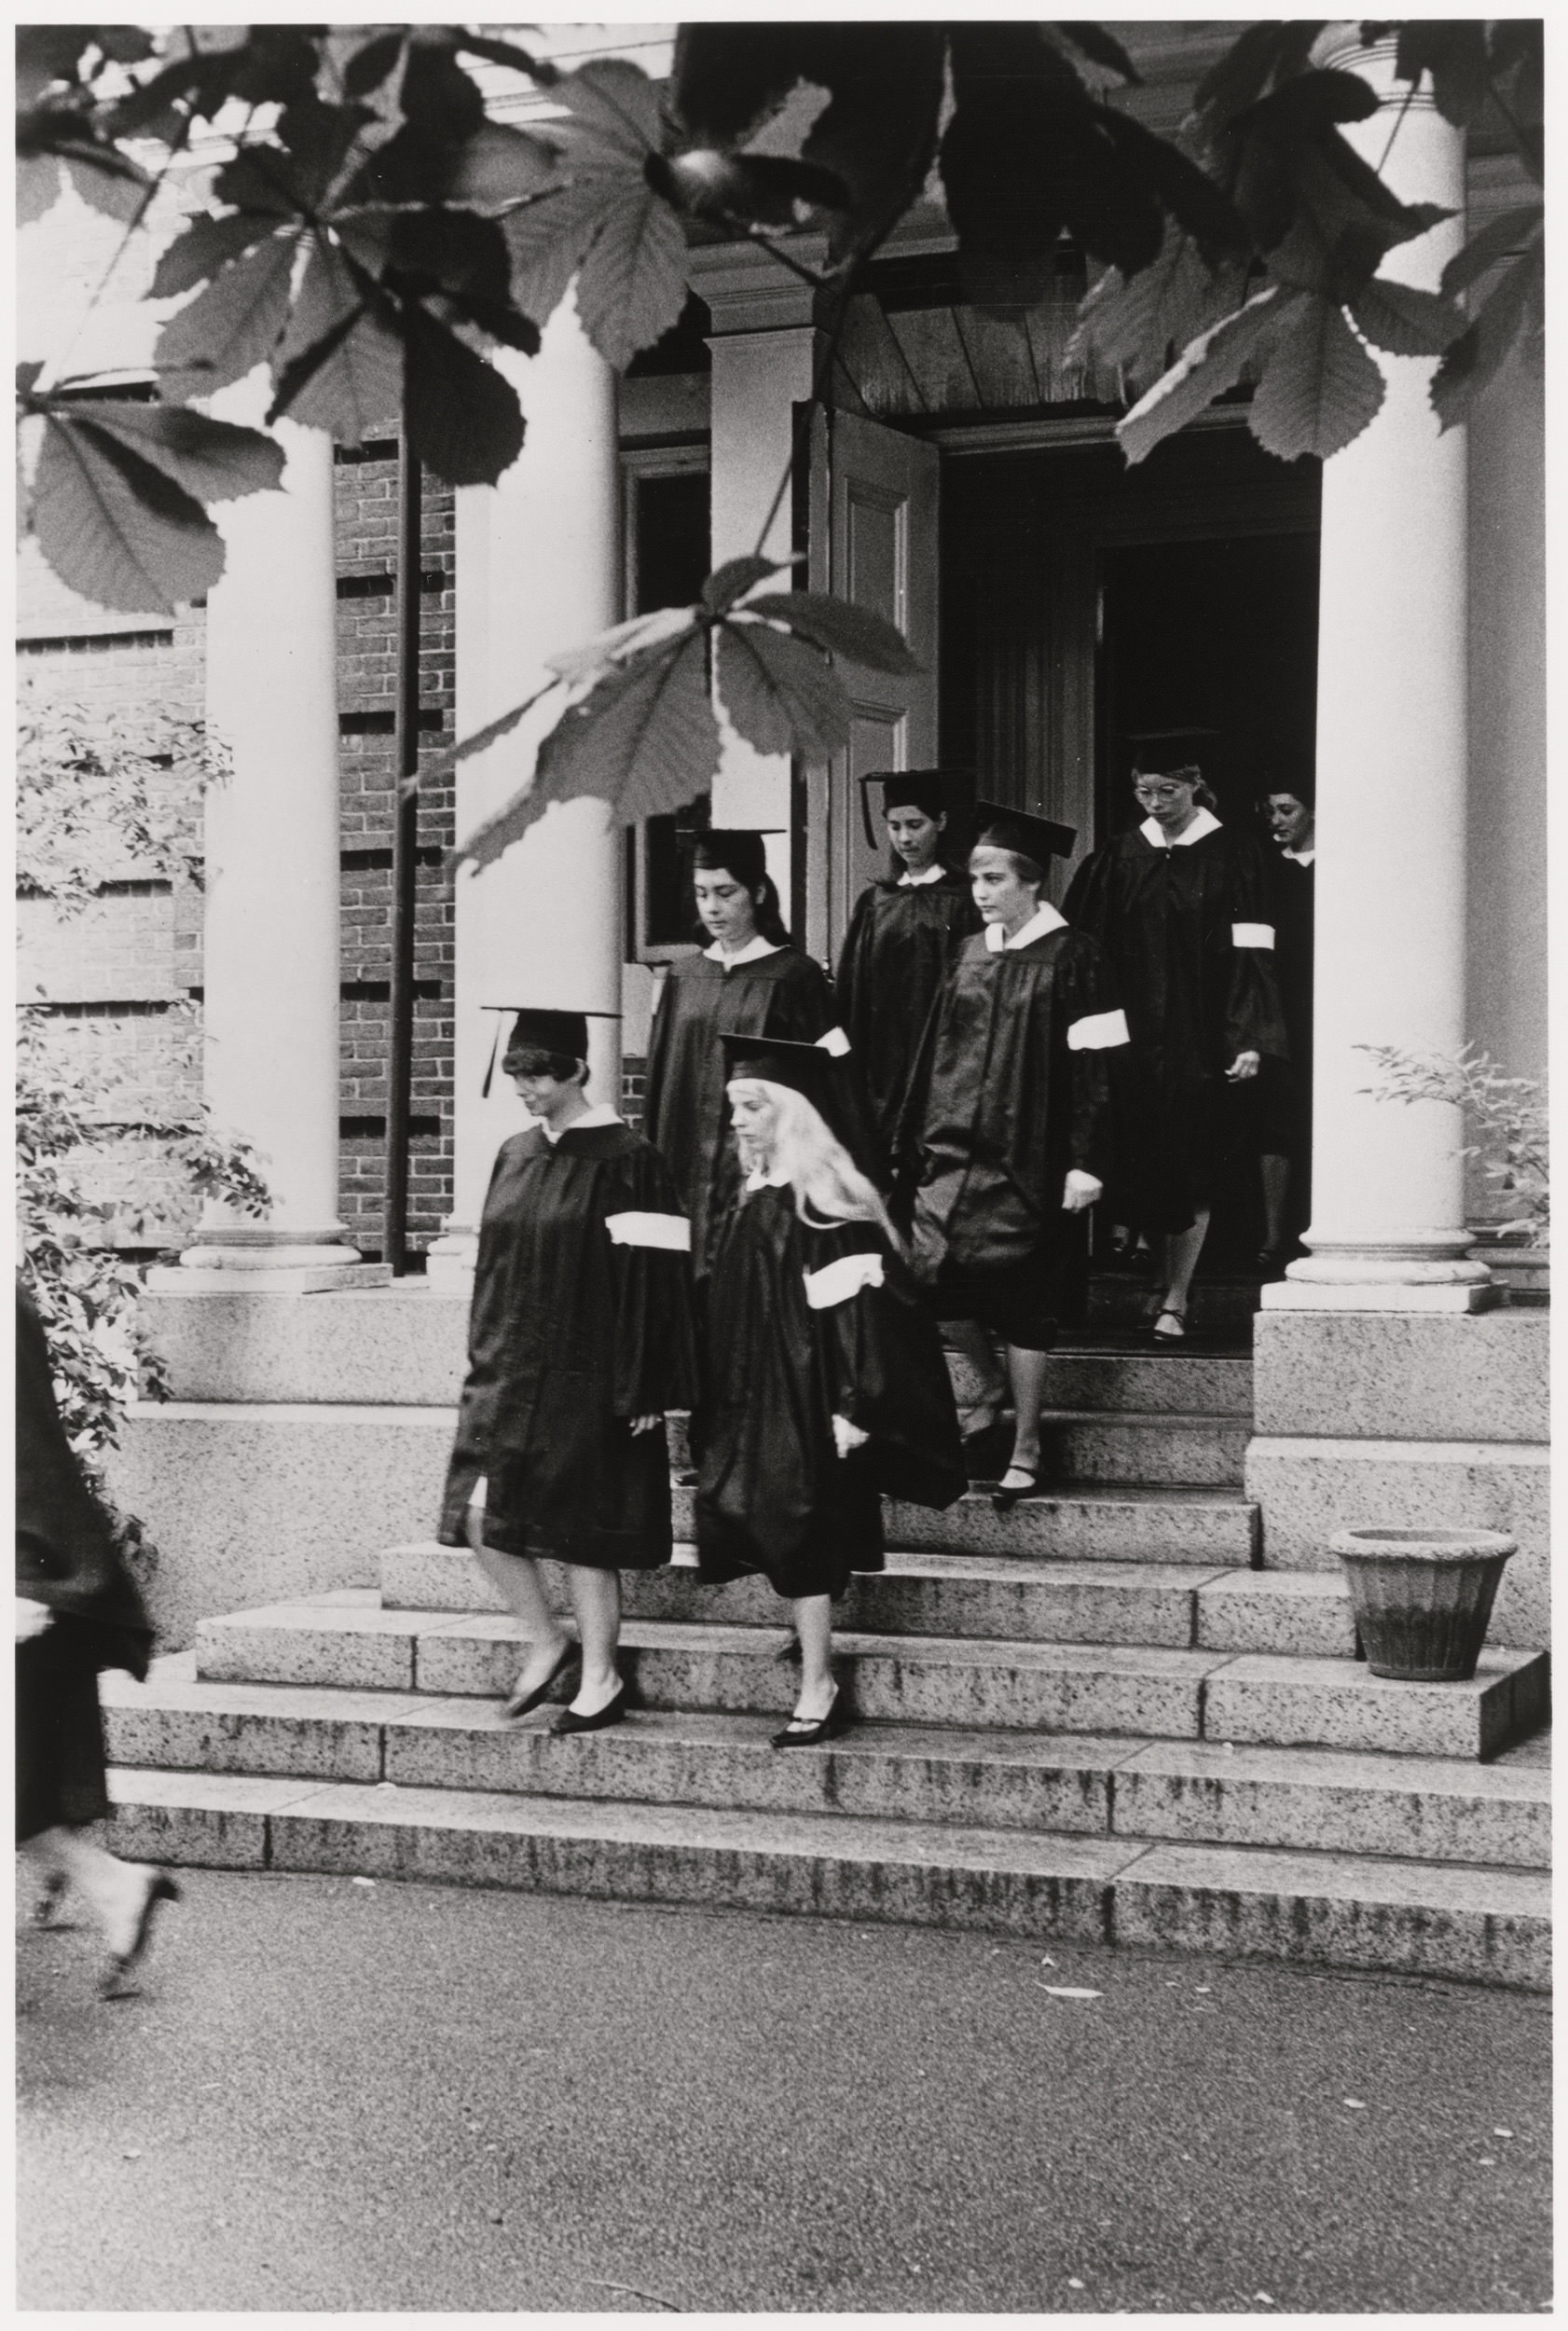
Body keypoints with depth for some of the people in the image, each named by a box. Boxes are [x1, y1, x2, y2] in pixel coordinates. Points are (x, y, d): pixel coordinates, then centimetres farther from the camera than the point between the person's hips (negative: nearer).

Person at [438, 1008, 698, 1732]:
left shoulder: (625, 1162, -11)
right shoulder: (515, 1156, 10)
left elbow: (652, 1278, -13)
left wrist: (643, 1391, -15)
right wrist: (484, 1362, 16)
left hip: (586, 1378, -6)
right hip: (510, 1373, 6)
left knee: (581, 1533, 1)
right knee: (480, 1515, -2)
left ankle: (599, 1678, 17)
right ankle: (545, 1641, 19)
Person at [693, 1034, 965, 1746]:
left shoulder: (822, 1198, -13)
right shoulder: (750, 1198, 11)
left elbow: (858, 1308, -18)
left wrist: (853, 1406, -23)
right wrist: (714, 1406, 20)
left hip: (804, 1400, -8)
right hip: (750, 1401, 8)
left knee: (799, 1542, -5)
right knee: (772, 1535, 9)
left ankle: (818, 1689, 3)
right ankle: (816, 1677, 21)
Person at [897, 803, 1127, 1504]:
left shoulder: (1068, 959, -6)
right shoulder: (969, 957, 11)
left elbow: (1093, 1066, -10)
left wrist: (1086, 1162, -15)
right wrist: (915, 1142, 13)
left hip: (1027, 1159, -5)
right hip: (957, 1150, 5)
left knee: (1022, 1304, -2)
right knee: (935, 1273, -7)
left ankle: (1024, 1450, 11)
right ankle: (995, 1387, 21)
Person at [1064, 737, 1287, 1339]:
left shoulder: (1231, 854, -3)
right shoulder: (1117, 859, 6)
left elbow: (1250, 951, -7)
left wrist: (1248, 1040, -13)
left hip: (1198, 1038, -3)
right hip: (1133, 1036, 3)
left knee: (1190, 1167, -2)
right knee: (1141, 1160, 6)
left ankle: (1177, 1297, 3)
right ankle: (1169, 1272, 26)